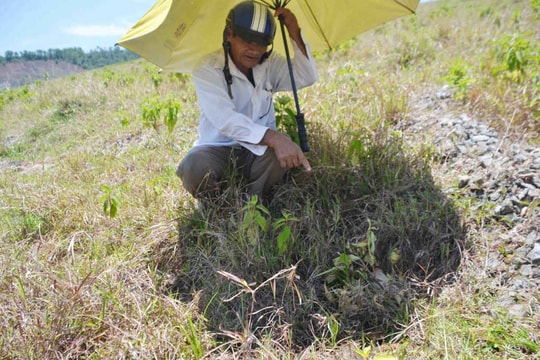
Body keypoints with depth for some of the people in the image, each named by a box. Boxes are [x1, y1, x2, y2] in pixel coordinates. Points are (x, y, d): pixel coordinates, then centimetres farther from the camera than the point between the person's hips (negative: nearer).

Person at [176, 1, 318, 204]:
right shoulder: (207, 71, -17)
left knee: (282, 155, -30)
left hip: (256, 149, 4)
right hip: (217, 148, -3)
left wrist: (294, 33, -18)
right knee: (193, 169, -36)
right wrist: (273, 137, -47)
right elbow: (226, 121, -32)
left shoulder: (269, 64, 2)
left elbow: (307, 77, -8)